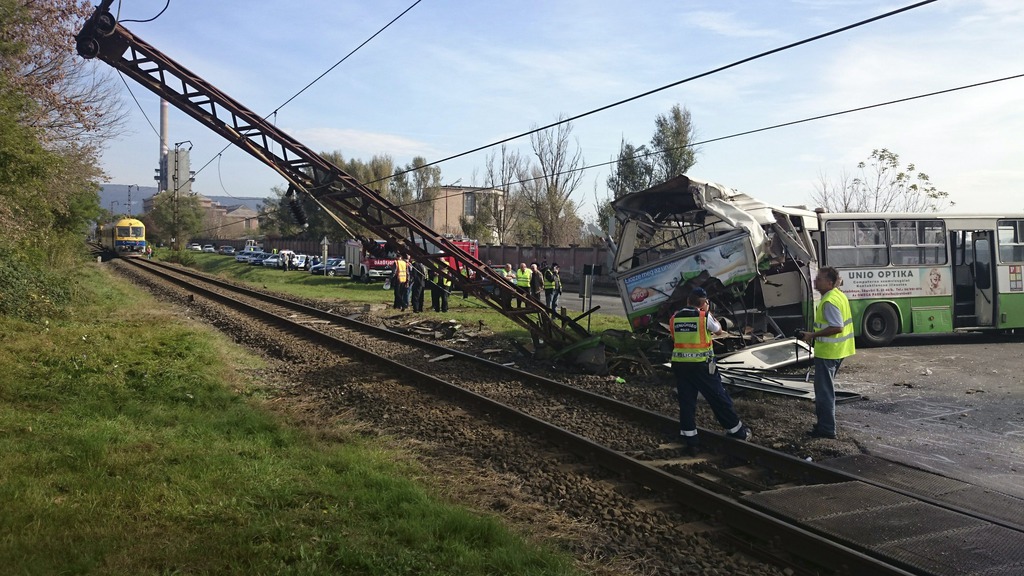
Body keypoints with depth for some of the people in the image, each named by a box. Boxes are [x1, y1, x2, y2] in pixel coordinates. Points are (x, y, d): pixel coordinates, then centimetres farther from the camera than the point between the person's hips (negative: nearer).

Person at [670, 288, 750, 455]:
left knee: (686, 402, 9)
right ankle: (737, 432, 23)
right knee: (718, 398, 9)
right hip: (701, 364, -4)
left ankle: (690, 441, 10)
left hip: (679, 364, 4)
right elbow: (718, 330, 11)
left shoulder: (674, 318, 6)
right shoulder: (704, 316, -6)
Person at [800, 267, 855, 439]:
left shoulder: (829, 301, -22)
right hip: (838, 351, 10)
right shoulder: (840, 296, 10)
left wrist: (813, 335, -20)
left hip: (827, 352, -10)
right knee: (826, 388, 20)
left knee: (824, 391, -2)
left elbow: (837, 327, -27)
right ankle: (825, 423, 29)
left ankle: (827, 429, 3)